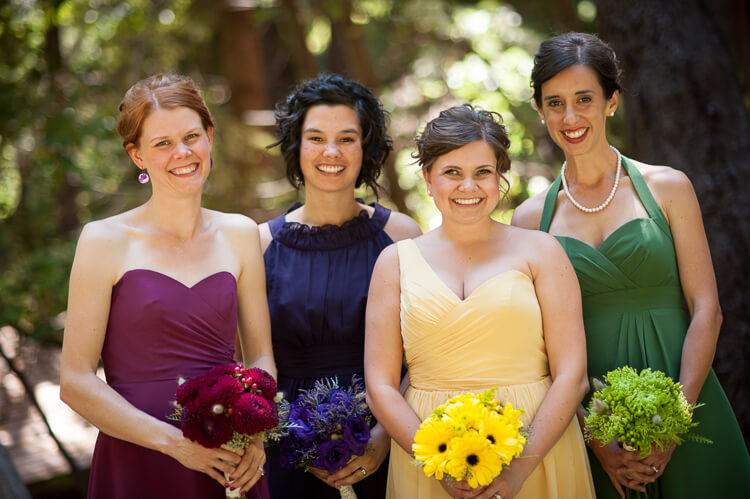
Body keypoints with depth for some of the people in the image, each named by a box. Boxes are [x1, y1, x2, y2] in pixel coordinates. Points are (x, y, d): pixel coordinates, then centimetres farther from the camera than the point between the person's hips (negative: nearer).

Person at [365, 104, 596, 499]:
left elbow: (570, 375, -4)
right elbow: (380, 386, 0)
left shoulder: (539, 251, 2)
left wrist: (521, 466, -15)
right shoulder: (396, 262, 5)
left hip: (537, 454, 0)